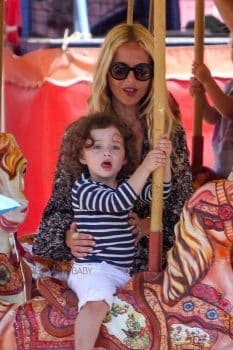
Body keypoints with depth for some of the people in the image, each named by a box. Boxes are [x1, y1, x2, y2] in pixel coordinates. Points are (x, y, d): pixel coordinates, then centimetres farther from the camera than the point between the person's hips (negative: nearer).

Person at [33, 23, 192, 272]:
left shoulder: (172, 132, 6)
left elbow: (184, 209, 8)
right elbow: (59, 207, 6)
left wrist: (148, 227, -10)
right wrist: (69, 236, -15)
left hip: (154, 263, 1)